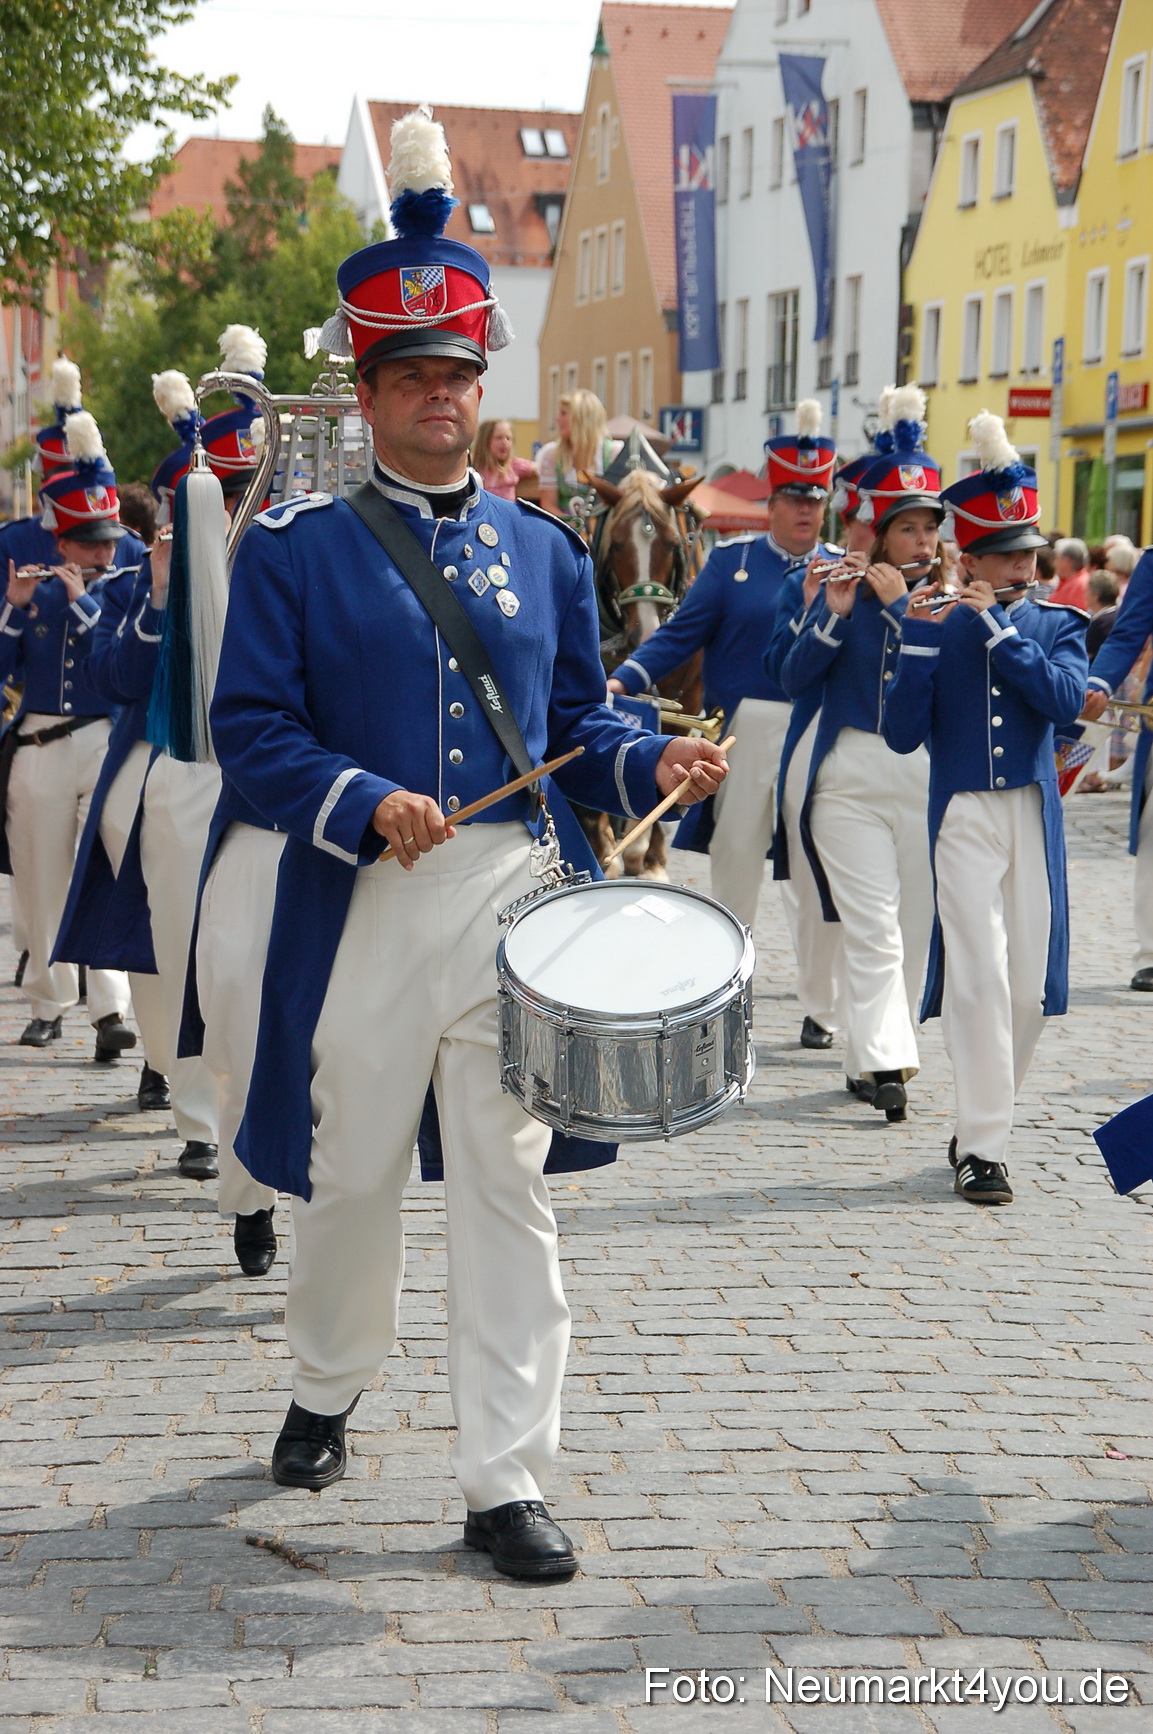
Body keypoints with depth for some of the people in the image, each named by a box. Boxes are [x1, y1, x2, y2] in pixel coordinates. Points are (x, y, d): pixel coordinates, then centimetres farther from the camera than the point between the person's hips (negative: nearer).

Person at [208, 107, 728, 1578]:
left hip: (517, 899, 2)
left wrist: (653, 765, -6)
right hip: (362, 906, -2)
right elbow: (252, 731, -6)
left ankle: (506, 1481, 6)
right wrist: (366, 806, -21)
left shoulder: (542, 549, 11)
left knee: (508, 1190, 1)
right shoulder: (297, 548, 0)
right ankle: (326, 1389, 39)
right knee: (349, 1175, 12)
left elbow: (577, 719, 14)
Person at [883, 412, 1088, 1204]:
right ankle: (983, 1146, -7)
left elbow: (1067, 699, -14)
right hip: (962, 817, -3)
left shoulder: (1056, 624, 6)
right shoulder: (936, 625, 0)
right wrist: (922, 635, -17)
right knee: (980, 975, -11)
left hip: (1034, 817, 3)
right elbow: (902, 735, -8)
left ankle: (984, 1116, 24)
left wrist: (996, 628, -17)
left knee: (1030, 987, 6)